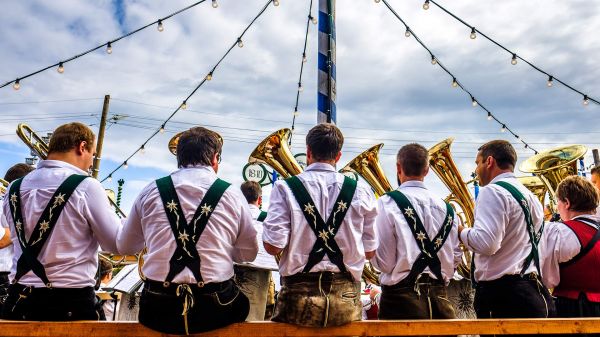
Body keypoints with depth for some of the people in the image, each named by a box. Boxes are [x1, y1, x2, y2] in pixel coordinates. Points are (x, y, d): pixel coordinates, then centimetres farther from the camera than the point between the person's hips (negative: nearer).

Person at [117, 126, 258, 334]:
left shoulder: (150, 192, 2)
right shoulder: (233, 196, -3)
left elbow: (124, 247, 15)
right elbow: (248, 254, 7)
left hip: (158, 310, 2)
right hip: (216, 310, -1)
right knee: (241, 303, 28)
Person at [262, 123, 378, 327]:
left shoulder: (285, 188, -8)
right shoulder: (360, 190, -2)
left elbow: (273, 246, -12)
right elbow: (369, 251, 3)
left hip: (300, 295, -1)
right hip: (346, 299, 2)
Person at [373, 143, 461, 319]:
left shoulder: (388, 203, -11)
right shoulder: (445, 207, 3)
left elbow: (383, 261, -12)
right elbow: (456, 257, 8)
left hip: (401, 298, -4)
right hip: (439, 297, 5)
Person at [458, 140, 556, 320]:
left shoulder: (492, 191, -12)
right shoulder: (531, 196, 17)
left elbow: (486, 243, -23)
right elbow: (540, 254, 22)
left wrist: (460, 230, -7)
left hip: (502, 296, -9)